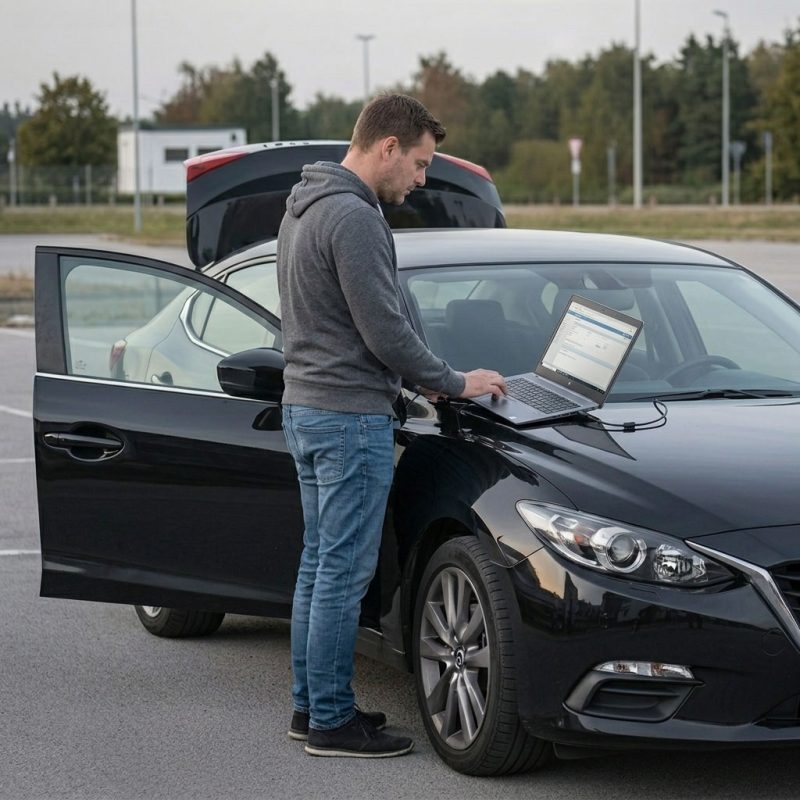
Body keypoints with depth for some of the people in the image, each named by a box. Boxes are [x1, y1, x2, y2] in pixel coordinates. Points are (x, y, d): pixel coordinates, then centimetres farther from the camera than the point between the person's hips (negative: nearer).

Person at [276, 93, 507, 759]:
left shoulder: (304, 206, 14)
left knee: (320, 564, 15)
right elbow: (386, 330, -20)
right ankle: (332, 722, 2)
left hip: (306, 407, 11)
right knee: (345, 571, -4)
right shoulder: (354, 218, -19)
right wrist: (454, 383, -6)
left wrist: (413, 378, 17)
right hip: (350, 417, -10)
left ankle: (311, 705, 22)